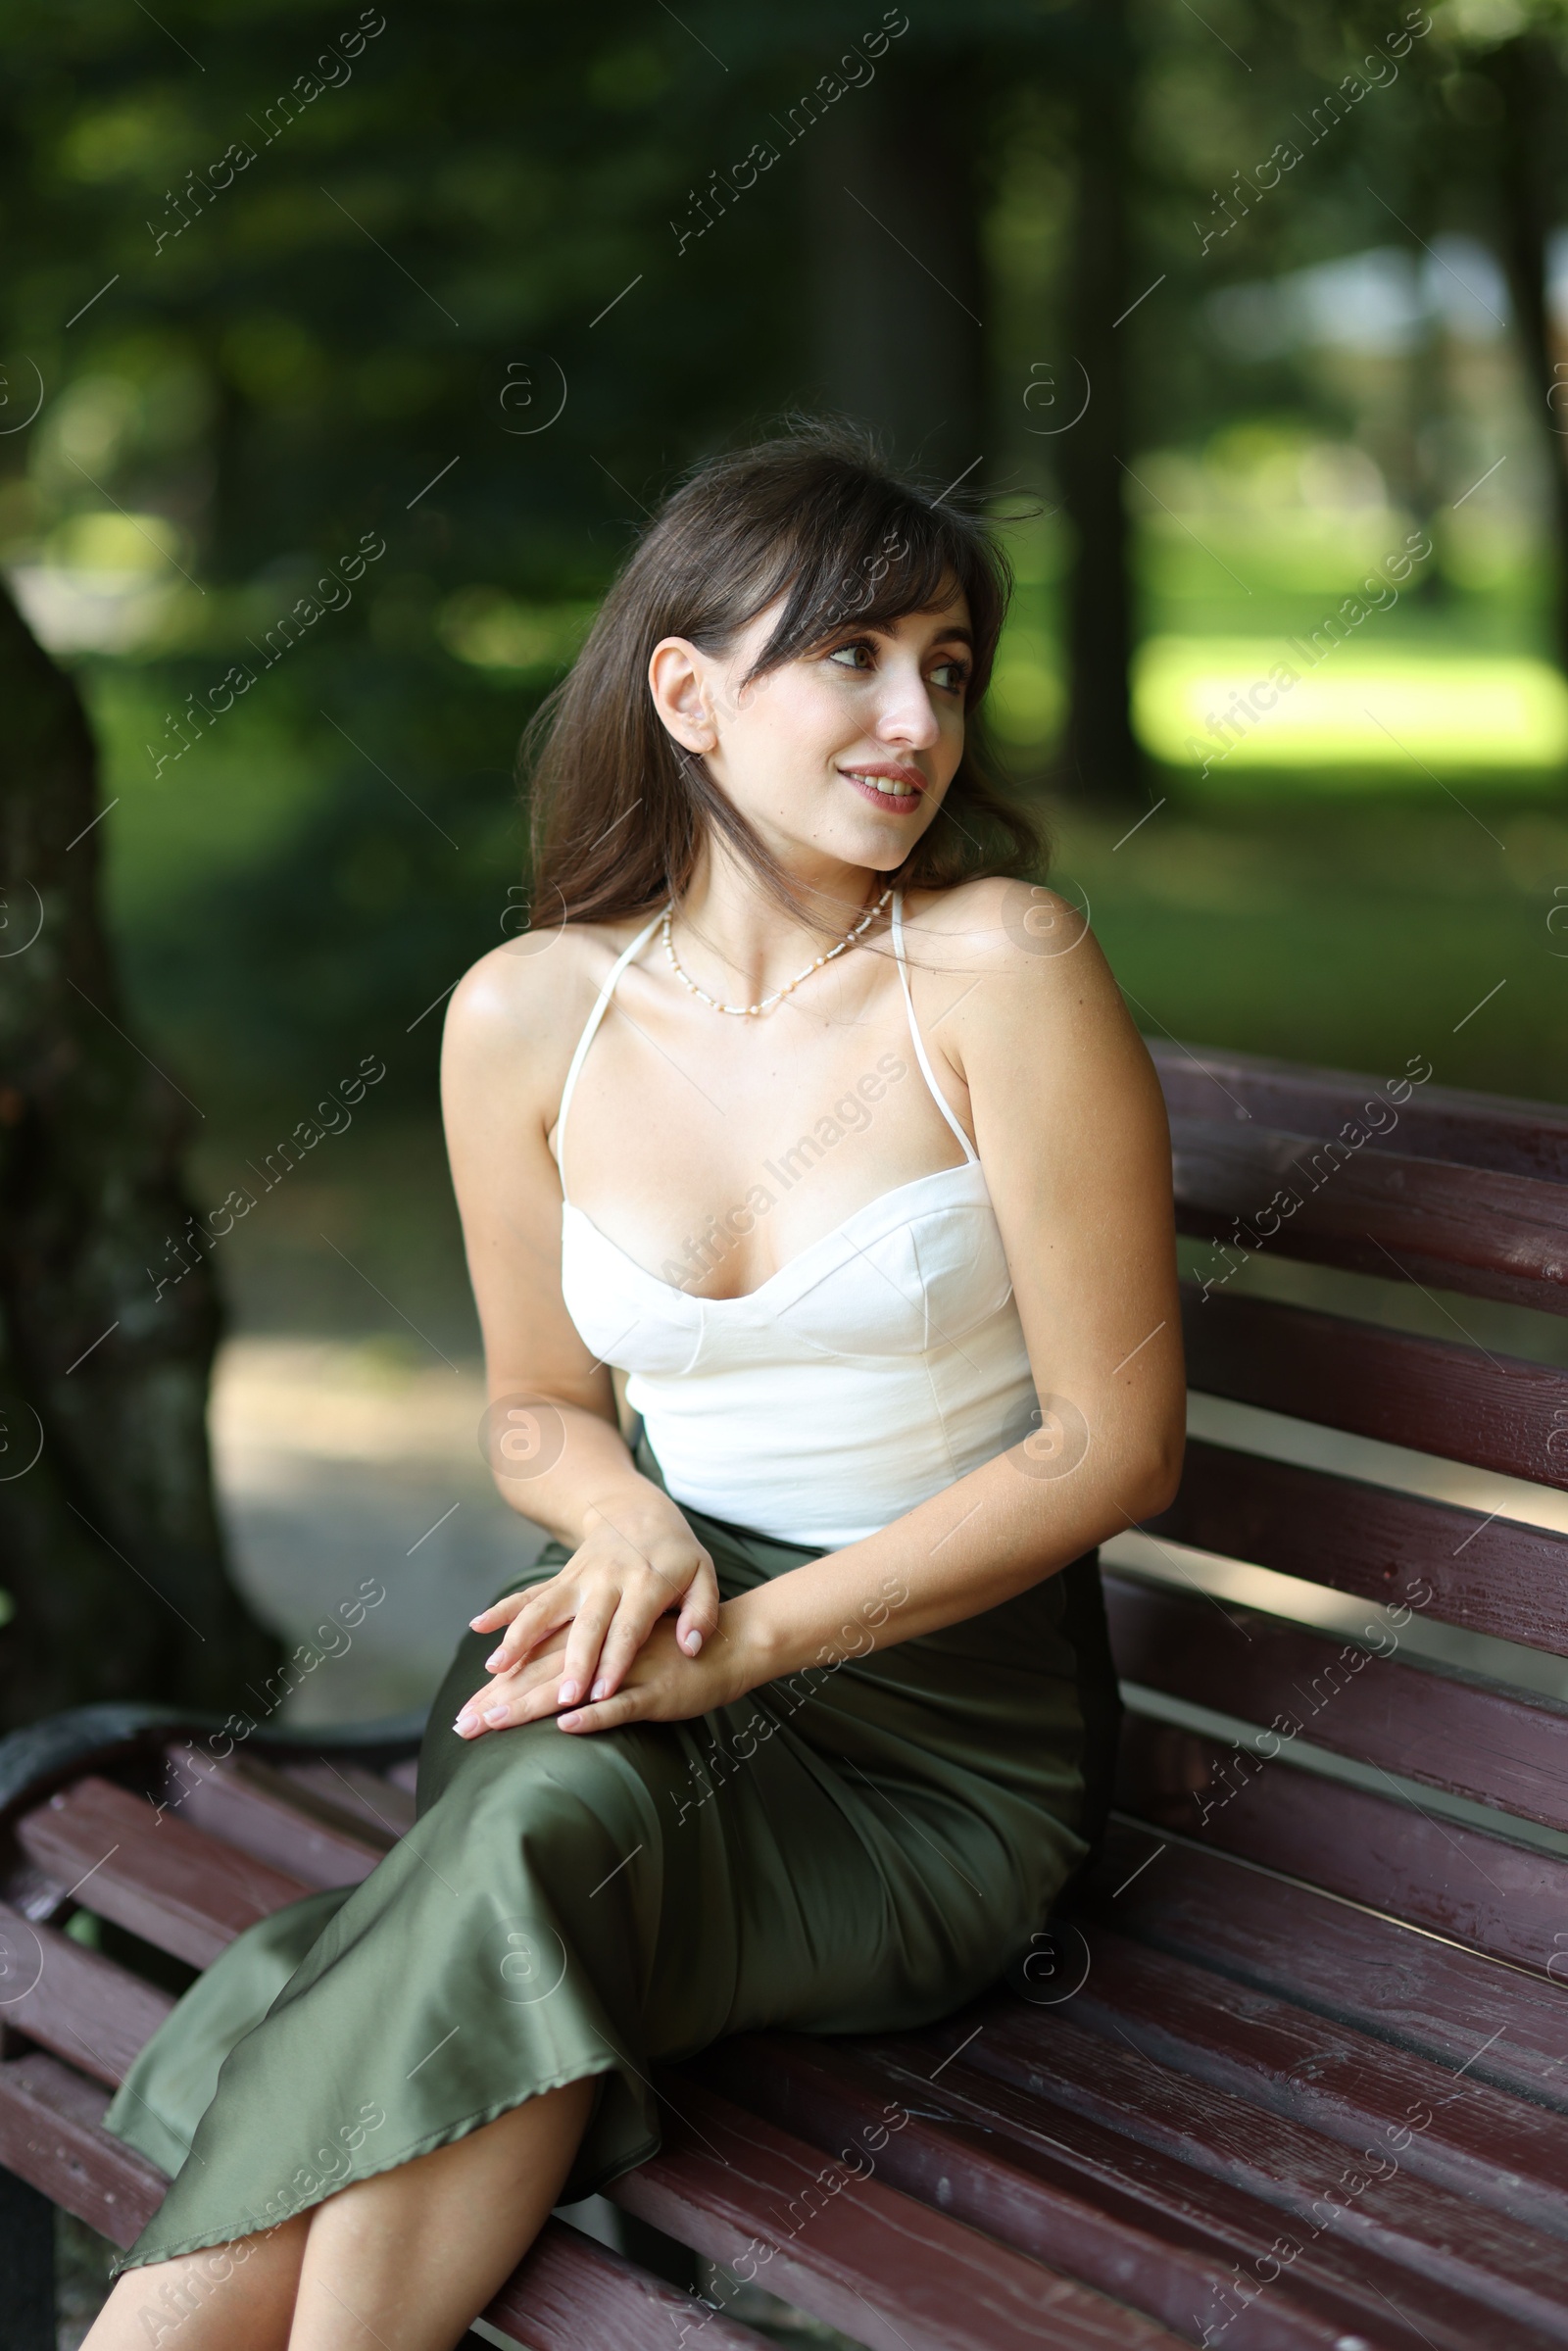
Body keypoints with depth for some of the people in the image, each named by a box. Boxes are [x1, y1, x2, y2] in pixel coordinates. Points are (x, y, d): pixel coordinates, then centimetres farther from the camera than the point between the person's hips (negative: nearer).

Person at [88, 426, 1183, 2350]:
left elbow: (1117, 1444, -10)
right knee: (530, 1821, -31)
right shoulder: (527, 1015, -1)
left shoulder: (998, 967, -11)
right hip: (652, 1637, 3)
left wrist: (755, 1638, -16)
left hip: (949, 1708, -2)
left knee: (552, 1831, -31)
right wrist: (625, 1515, -11)